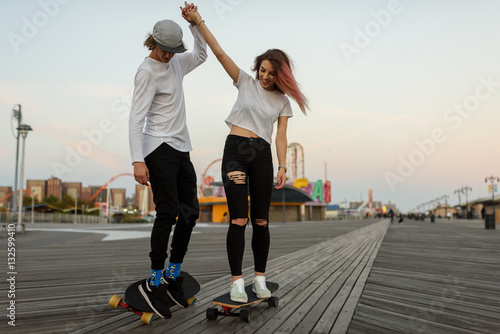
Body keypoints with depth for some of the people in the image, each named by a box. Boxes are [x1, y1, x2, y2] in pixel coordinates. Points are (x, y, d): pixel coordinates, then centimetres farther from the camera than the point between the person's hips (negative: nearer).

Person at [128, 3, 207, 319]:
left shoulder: (176, 63, 13)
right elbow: (136, 119, -16)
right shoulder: (147, 71, -9)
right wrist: (138, 161, -25)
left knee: (190, 212, 5)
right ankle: (154, 282, -1)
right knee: (168, 212, -13)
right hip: (159, 149, -8)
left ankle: (172, 275, 16)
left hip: (181, 149, 8)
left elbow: (202, 54, 31)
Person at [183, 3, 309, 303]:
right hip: (235, 151, -2)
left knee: (261, 221, 3)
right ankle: (237, 281, 0)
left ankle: (260, 279, 14)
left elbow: (281, 136, 5)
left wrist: (282, 167, -5)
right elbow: (219, 52, 1)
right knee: (238, 219, -8)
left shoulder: (283, 101, 10)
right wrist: (199, 21, -5)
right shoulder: (246, 82, 7)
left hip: (262, 155, 2)